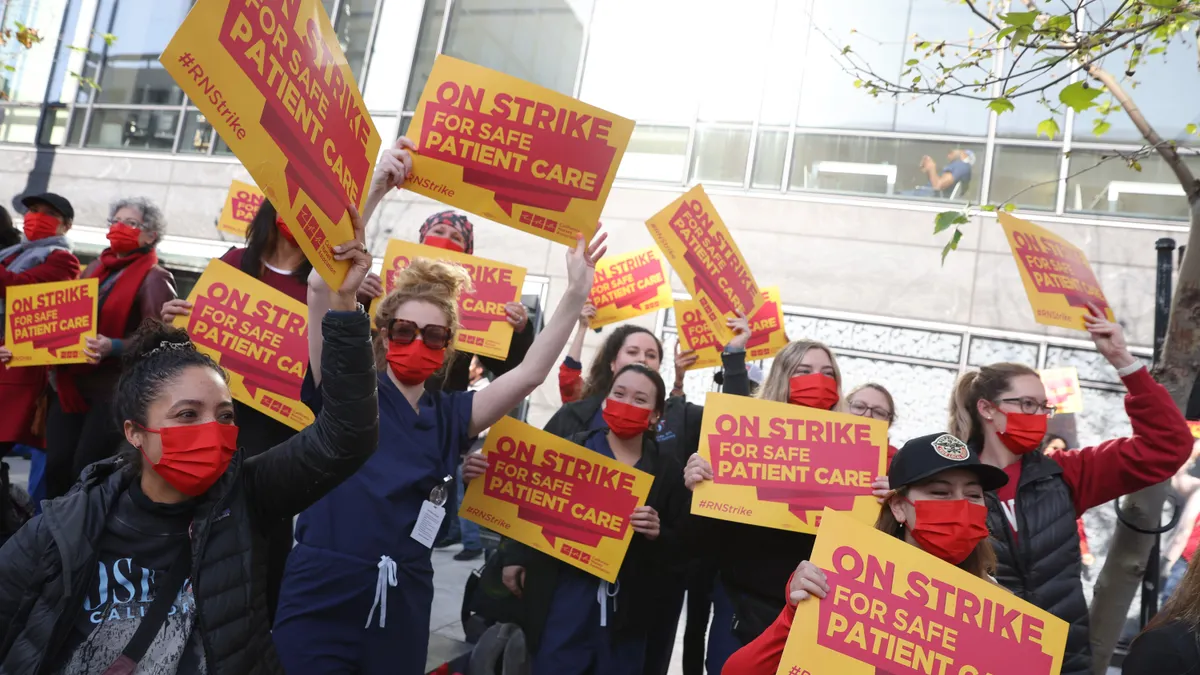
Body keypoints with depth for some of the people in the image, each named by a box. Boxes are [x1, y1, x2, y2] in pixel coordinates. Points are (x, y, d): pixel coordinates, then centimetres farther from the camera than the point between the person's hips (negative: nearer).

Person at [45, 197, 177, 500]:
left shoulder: (154, 278, -6)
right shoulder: (96, 268, 15)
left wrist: (113, 348, -29)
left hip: (114, 389, -6)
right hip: (71, 385, 7)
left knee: (86, 473, -4)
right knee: (55, 468, 4)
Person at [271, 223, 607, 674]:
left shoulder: (450, 417, 7)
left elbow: (530, 373, 0)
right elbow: (321, 287, -9)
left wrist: (576, 291, -5)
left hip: (401, 607, 3)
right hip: (321, 599, -3)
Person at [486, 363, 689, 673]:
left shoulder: (669, 470, 2)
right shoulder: (573, 448, 1)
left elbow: (682, 546, 2)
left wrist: (658, 534, -17)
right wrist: (516, 557, -4)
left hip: (628, 606, 1)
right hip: (567, 593, -1)